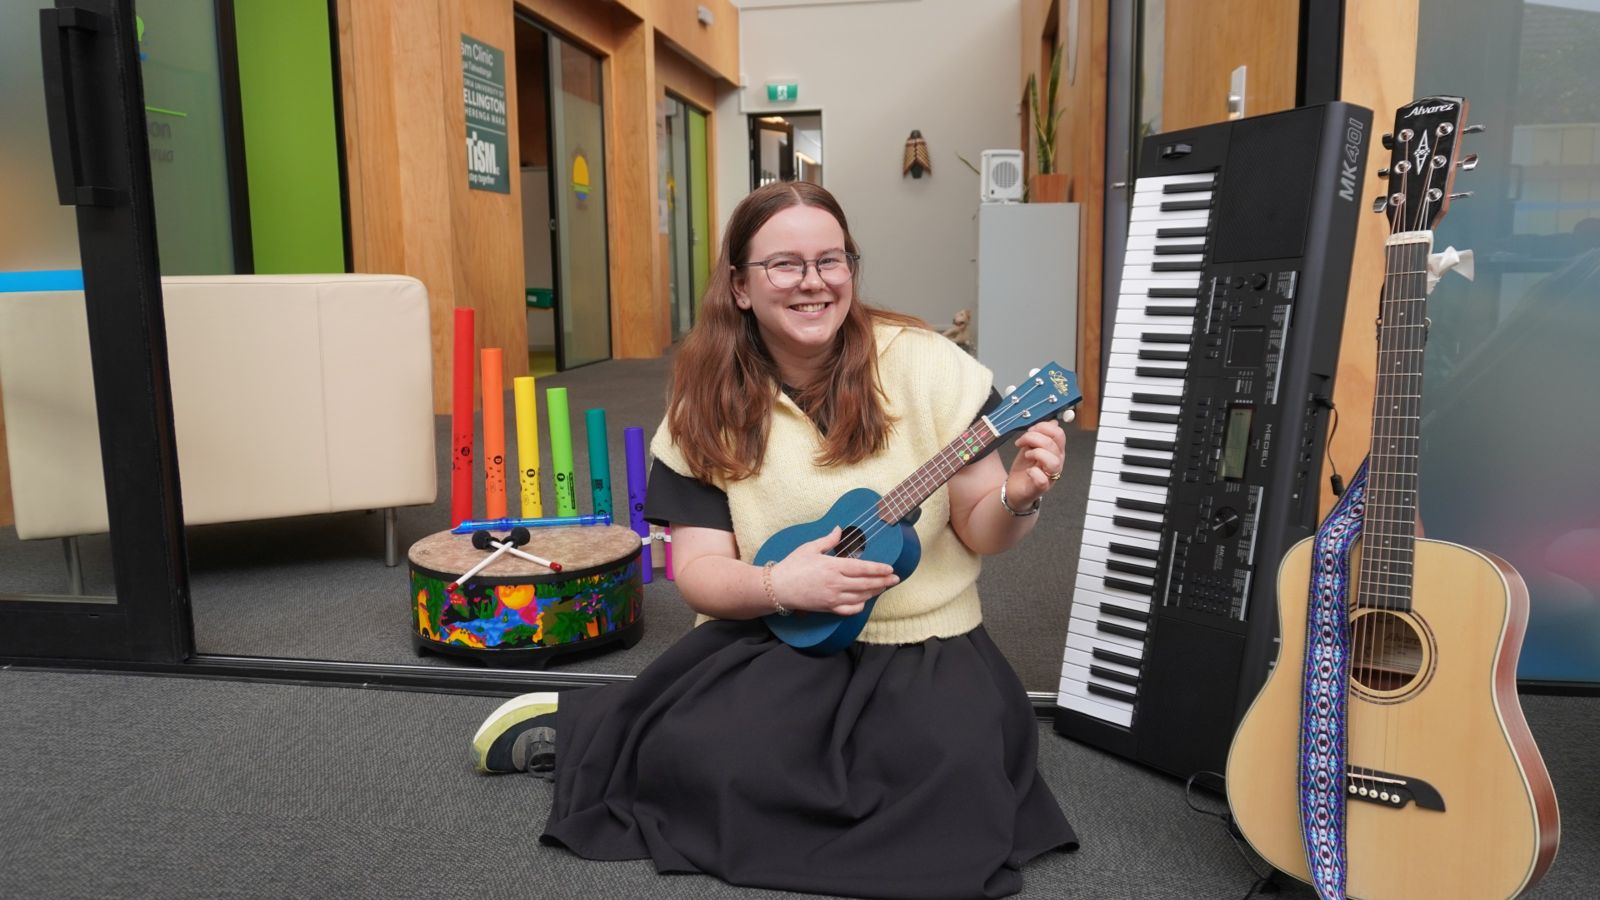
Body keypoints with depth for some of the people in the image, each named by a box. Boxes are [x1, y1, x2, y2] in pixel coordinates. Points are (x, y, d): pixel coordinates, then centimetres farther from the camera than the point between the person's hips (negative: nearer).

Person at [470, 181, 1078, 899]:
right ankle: (576, 729, 6)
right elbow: (698, 572, -4)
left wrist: (1016, 499, -24)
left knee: (956, 774, -27)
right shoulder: (708, 401, -3)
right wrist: (780, 583, -24)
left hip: (923, 644, 2)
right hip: (767, 635, -1)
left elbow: (979, 530, -1)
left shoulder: (923, 363, -7)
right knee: (700, 755, -30)